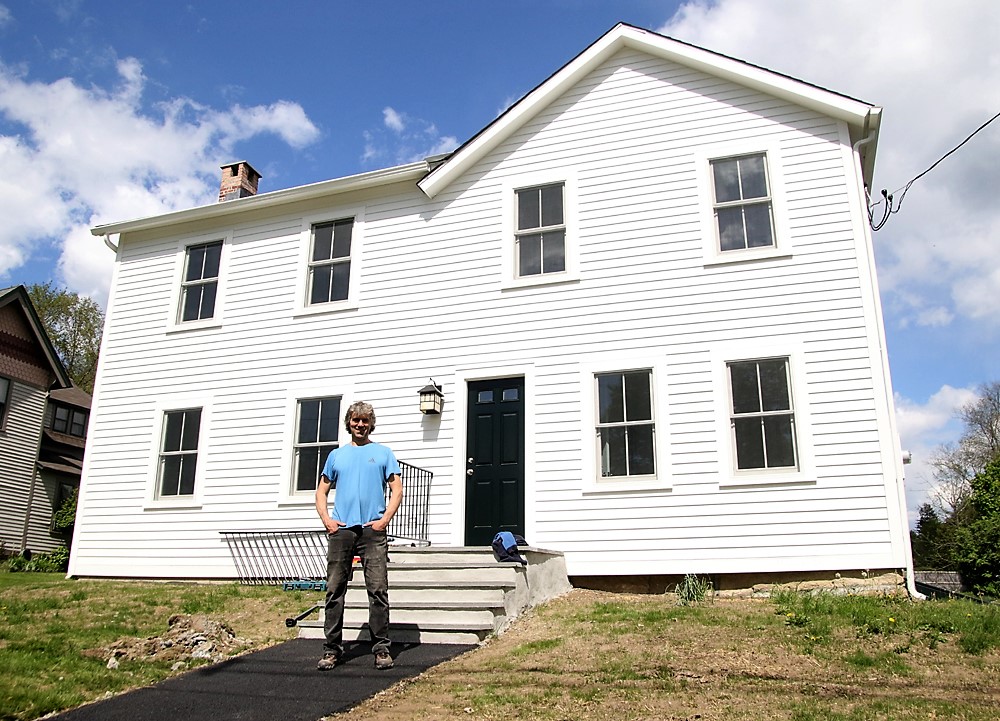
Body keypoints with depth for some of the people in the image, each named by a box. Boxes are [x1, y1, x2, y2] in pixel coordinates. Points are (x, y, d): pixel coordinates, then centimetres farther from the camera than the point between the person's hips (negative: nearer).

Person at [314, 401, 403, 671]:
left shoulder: (383, 453, 10)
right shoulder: (336, 455, 17)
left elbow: (397, 490, 5)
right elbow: (322, 491, 18)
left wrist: (384, 520, -7)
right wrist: (326, 519, 1)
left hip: (373, 530, -2)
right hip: (340, 530, 2)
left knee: (378, 590, -4)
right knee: (335, 590, 4)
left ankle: (381, 648, 4)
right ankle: (332, 649, 13)